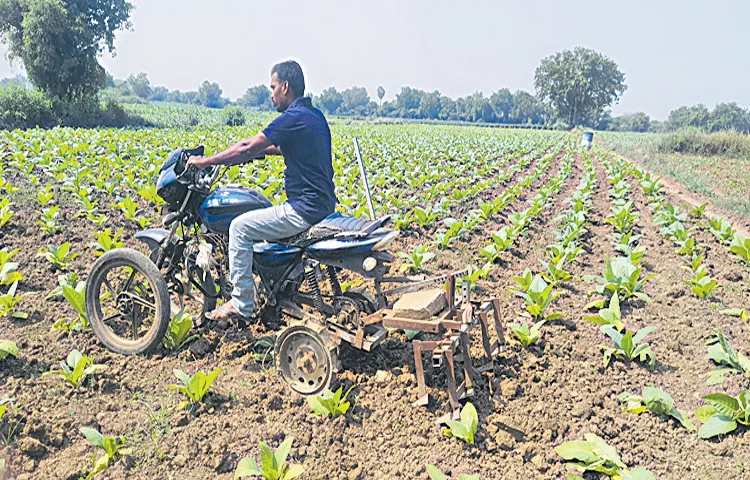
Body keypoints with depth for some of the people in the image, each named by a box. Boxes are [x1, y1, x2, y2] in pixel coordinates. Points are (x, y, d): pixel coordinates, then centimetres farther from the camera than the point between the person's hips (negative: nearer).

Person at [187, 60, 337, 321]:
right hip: (323, 203, 10)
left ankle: (241, 303, 0)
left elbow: (247, 149, -16)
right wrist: (261, 149, 27)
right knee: (260, 213, 30)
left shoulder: (293, 118, -16)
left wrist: (206, 161, -7)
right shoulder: (314, 115, 13)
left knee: (240, 227, -7)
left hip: (304, 209, -10)